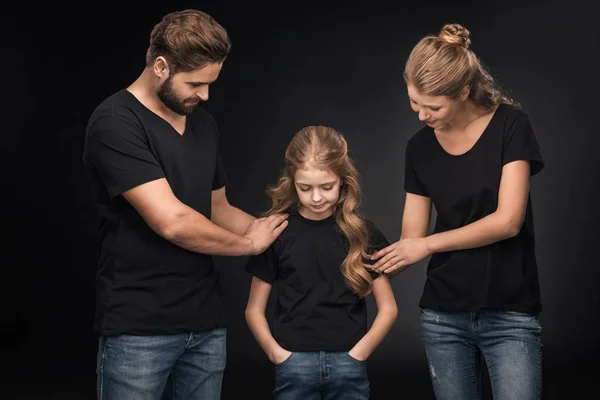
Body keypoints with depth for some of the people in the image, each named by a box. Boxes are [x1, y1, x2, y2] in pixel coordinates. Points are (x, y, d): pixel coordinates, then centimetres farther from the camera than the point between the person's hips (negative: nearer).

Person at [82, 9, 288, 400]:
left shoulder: (204, 123, 11)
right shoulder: (115, 123, -14)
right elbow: (172, 221, -22)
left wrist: (278, 228, 4)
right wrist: (248, 243, -7)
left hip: (207, 321, 7)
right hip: (139, 327, -6)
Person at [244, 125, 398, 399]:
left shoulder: (362, 233, 2)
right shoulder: (277, 232, 0)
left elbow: (388, 308, 5)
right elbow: (254, 309, 6)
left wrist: (357, 353, -5)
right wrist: (276, 353, -7)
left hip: (348, 365, 1)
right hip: (294, 364, 0)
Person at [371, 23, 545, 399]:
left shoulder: (511, 125, -7)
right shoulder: (420, 147, 5)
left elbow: (508, 221, -14)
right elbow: (411, 237, 6)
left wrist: (428, 244, -12)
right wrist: (377, 266, -11)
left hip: (510, 315, -3)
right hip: (443, 315, 4)